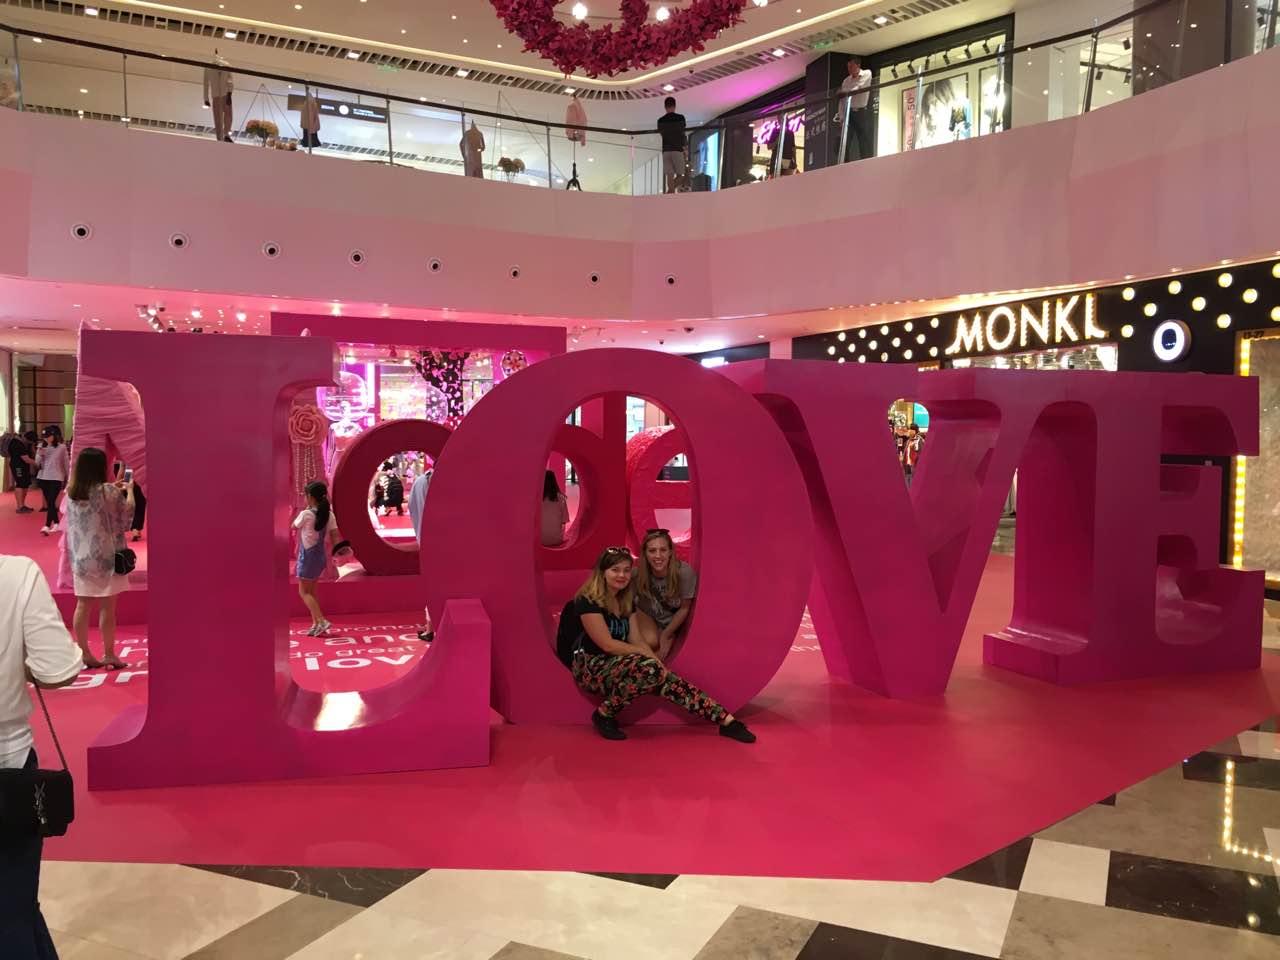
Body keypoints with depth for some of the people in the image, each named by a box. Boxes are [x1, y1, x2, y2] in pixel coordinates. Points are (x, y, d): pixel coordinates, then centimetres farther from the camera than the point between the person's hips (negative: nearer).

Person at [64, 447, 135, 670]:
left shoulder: (71, 492, 1)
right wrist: (129, 491, 14)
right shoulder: (109, 491, -15)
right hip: (107, 557, -5)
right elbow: (127, 514, -1)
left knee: (83, 605, 10)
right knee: (107, 607, 2)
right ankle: (109, 655, 9)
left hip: (81, 557, 5)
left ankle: (84, 654, 17)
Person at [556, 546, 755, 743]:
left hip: (618, 664, 7)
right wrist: (648, 655, -16)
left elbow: (636, 640, 6)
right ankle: (604, 715, -15)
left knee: (666, 679, -16)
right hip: (591, 668, -7)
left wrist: (657, 662, -11)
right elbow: (607, 645, -19)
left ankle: (727, 721, -20)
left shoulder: (626, 601, 11)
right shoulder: (587, 601, -14)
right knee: (649, 668, -32)